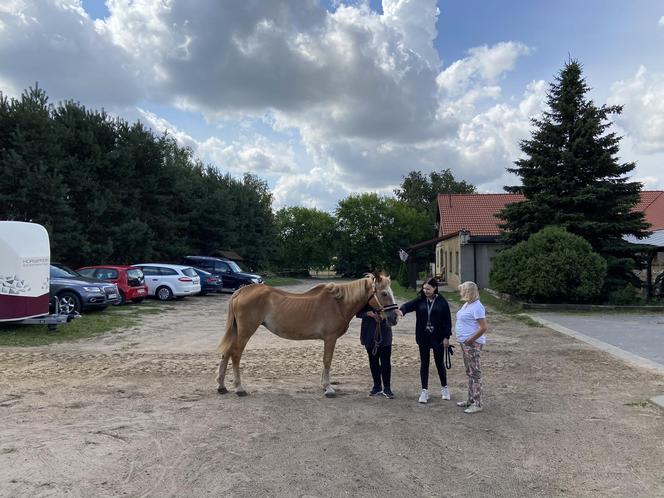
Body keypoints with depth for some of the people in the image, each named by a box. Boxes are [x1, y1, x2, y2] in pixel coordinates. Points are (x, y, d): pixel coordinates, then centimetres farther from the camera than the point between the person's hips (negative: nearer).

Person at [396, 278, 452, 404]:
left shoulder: (441, 302, -6)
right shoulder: (420, 300, 0)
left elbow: (447, 320, -5)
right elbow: (409, 305, -15)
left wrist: (447, 337, -8)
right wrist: (401, 310, -37)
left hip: (438, 338, -2)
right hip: (423, 338, 2)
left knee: (439, 363, 10)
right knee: (424, 363, 7)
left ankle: (444, 388, 28)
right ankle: (424, 391, 15)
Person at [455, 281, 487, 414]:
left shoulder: (477, 307, -18)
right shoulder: (467, 304, 11)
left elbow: (483, 328, -23)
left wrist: (470, 340, -19)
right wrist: (464, 340, 12)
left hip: (472, 344, -10)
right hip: (465, 343, 10)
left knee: (475, 373, -3)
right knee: (469, 372, 17)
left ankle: (477, 404, 3)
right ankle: (471, 400, 28)